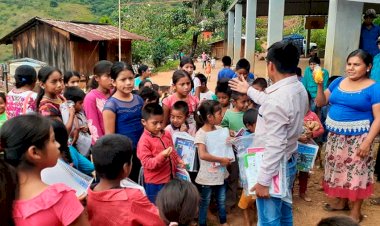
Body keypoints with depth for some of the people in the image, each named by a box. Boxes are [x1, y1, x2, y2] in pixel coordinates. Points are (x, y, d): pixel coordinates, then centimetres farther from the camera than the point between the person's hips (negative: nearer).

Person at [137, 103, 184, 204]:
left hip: (170, 178, 7)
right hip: (155, 183, -7)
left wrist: (178, 160, 2)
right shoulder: (144, 141, -17)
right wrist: (162, 156, -33)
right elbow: (147, 163, -20)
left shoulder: (167, 134, 5)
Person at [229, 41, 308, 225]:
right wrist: (249, 91, 32)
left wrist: (263, 181, -21)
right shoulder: (299, 88, 0)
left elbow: (275, 146, -29)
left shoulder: (277, 98, -30)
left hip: (273, 167, -9)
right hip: (288, 161, 9)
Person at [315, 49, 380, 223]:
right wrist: (319, 85, -5)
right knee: (338, 168, 15)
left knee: (356, 171, 3)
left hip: (357, 138, -5)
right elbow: (320, 103, 10)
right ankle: (341, 201, 36)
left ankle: (356, 211, 20)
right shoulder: (338, 82, 5)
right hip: (335, 136, 5)